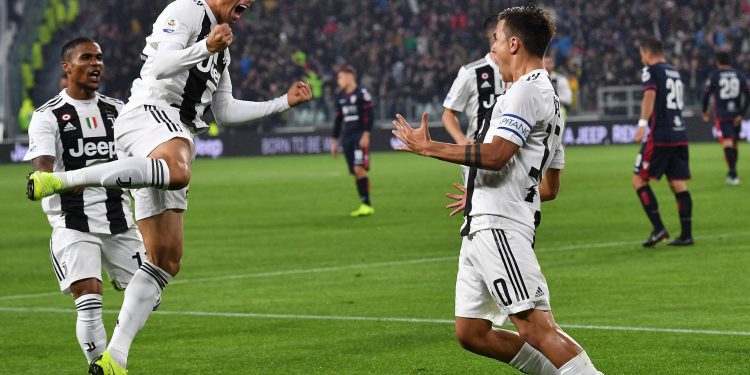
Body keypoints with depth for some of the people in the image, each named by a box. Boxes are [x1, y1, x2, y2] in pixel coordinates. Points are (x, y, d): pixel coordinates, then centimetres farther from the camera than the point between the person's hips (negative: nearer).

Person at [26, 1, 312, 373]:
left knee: (166, 260, 2)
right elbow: (160, 66, -14)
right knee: (178, 172, -45)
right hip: (149, 114, -9)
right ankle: (60, 179, -41)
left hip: (177, 134, 9)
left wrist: (284, 102, 35)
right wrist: (205, 47, -25)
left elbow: (225, 112, 33)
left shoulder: (222, 46, 31)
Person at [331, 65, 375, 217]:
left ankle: (367, 203, -17)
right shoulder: (340, 97, 16)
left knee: (359, 168, -18)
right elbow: (338, 120, 21)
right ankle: (365, 205, 7)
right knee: (355, 173, 4)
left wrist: (366, 135, -17)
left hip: (360, 136, -7)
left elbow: (369, 115, -10)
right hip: (347, 138, 7)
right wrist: (334, 140, 20)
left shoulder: (362, 93, -6)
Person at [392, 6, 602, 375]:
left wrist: (428, 147, -12)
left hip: (499, 226, -10)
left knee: (534, 324, -18)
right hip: (481, 228, 10)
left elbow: (495, 155, -22)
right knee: (471, 334, 9)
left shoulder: (527, 91, -8)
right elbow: (550, 188, 28)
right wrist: (479, 195, 38)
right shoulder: (549, 98, 25)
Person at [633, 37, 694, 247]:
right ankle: (686, 235, 3)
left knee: (639, 180, 0)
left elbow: (650, 95, -21)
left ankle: (658, 228, -10)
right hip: (680, 135, 7)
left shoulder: (651, 71, -3)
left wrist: (642, 123, -31)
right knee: (679, 185, 7)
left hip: (659, 136, -7)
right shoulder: (674, 73, 20)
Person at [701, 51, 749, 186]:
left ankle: (733, 173, -24)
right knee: (734, 144, 16)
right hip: (736, 116, 4)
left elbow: (706, 94, -3)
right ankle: (732, 173, 26)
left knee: (727, 143, -11)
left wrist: (705, 112, 11)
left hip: (721, 115, -4)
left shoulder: (714, 76, -3)